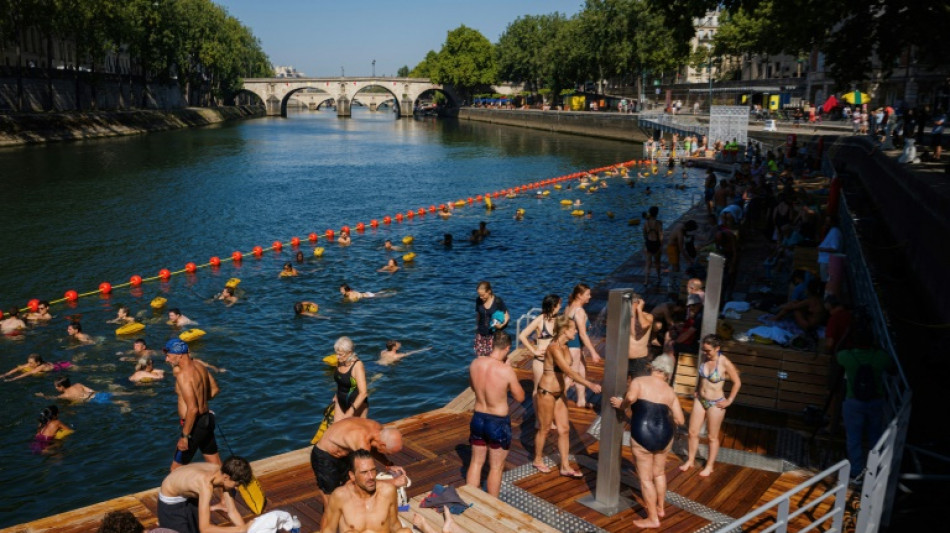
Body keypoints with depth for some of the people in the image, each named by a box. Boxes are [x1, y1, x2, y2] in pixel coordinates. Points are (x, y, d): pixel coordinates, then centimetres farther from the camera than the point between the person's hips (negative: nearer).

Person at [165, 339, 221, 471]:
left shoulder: (183, 375, -22)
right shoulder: (200, 366, 3)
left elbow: (192, 409, -26)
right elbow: (214, 389, 16)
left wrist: (185, 436, -21)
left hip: (195, 425, -9)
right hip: (206, 419, 9)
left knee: (176, 469, 4)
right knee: (216, 464, 18)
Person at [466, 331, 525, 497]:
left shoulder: (475, 363, -9)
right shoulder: (507, 371, -23)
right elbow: (520, 397, -9)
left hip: (478, 419, 5)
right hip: (498, 423, -5)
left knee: (476, 463, 20)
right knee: (496, 467, 13)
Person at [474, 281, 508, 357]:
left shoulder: (498, 301, -12)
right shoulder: (478, 301, -2)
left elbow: (507, 316, -6)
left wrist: (502, 325, -24)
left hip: (494, 334, -3)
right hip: (481, 334, 3)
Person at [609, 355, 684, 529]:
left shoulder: (639, 381, -4)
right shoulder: (670, 392, 6)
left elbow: (631, 397, -25)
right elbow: (680, 420, 3)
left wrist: (621, 405, -6)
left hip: (643, 436, -5)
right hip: (664, 435, 5)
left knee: (646, 478, 9)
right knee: (659, 472, 26)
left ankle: (653, 519, 16)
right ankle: (660, 508, 43)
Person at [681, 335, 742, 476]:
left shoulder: (725, 363, -22)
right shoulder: (705, 358, -6)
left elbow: (737, 382, -10)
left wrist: (729, 401, -8)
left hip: (715, 404, -5)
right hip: (700, 400, 5)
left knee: (712, 437, 11)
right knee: (693, 433, 13)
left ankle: (710, 466, 29)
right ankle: (690, 460, 32)